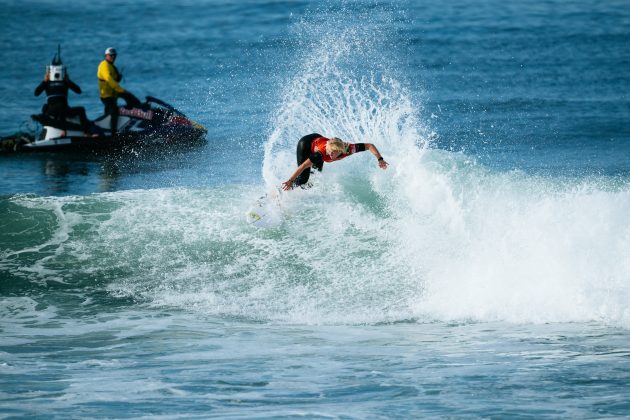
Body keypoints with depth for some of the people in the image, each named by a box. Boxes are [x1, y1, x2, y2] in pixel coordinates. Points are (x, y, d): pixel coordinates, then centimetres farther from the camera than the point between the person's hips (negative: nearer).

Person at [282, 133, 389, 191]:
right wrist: (290, 181, -42)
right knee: (303, 178, -8)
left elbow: (369, 146, -28)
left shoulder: (348, 149, -35)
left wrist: (380, 159, -36)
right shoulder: (322, 152, -45)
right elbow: (304, 165, -41)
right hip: (305, 143, -5)